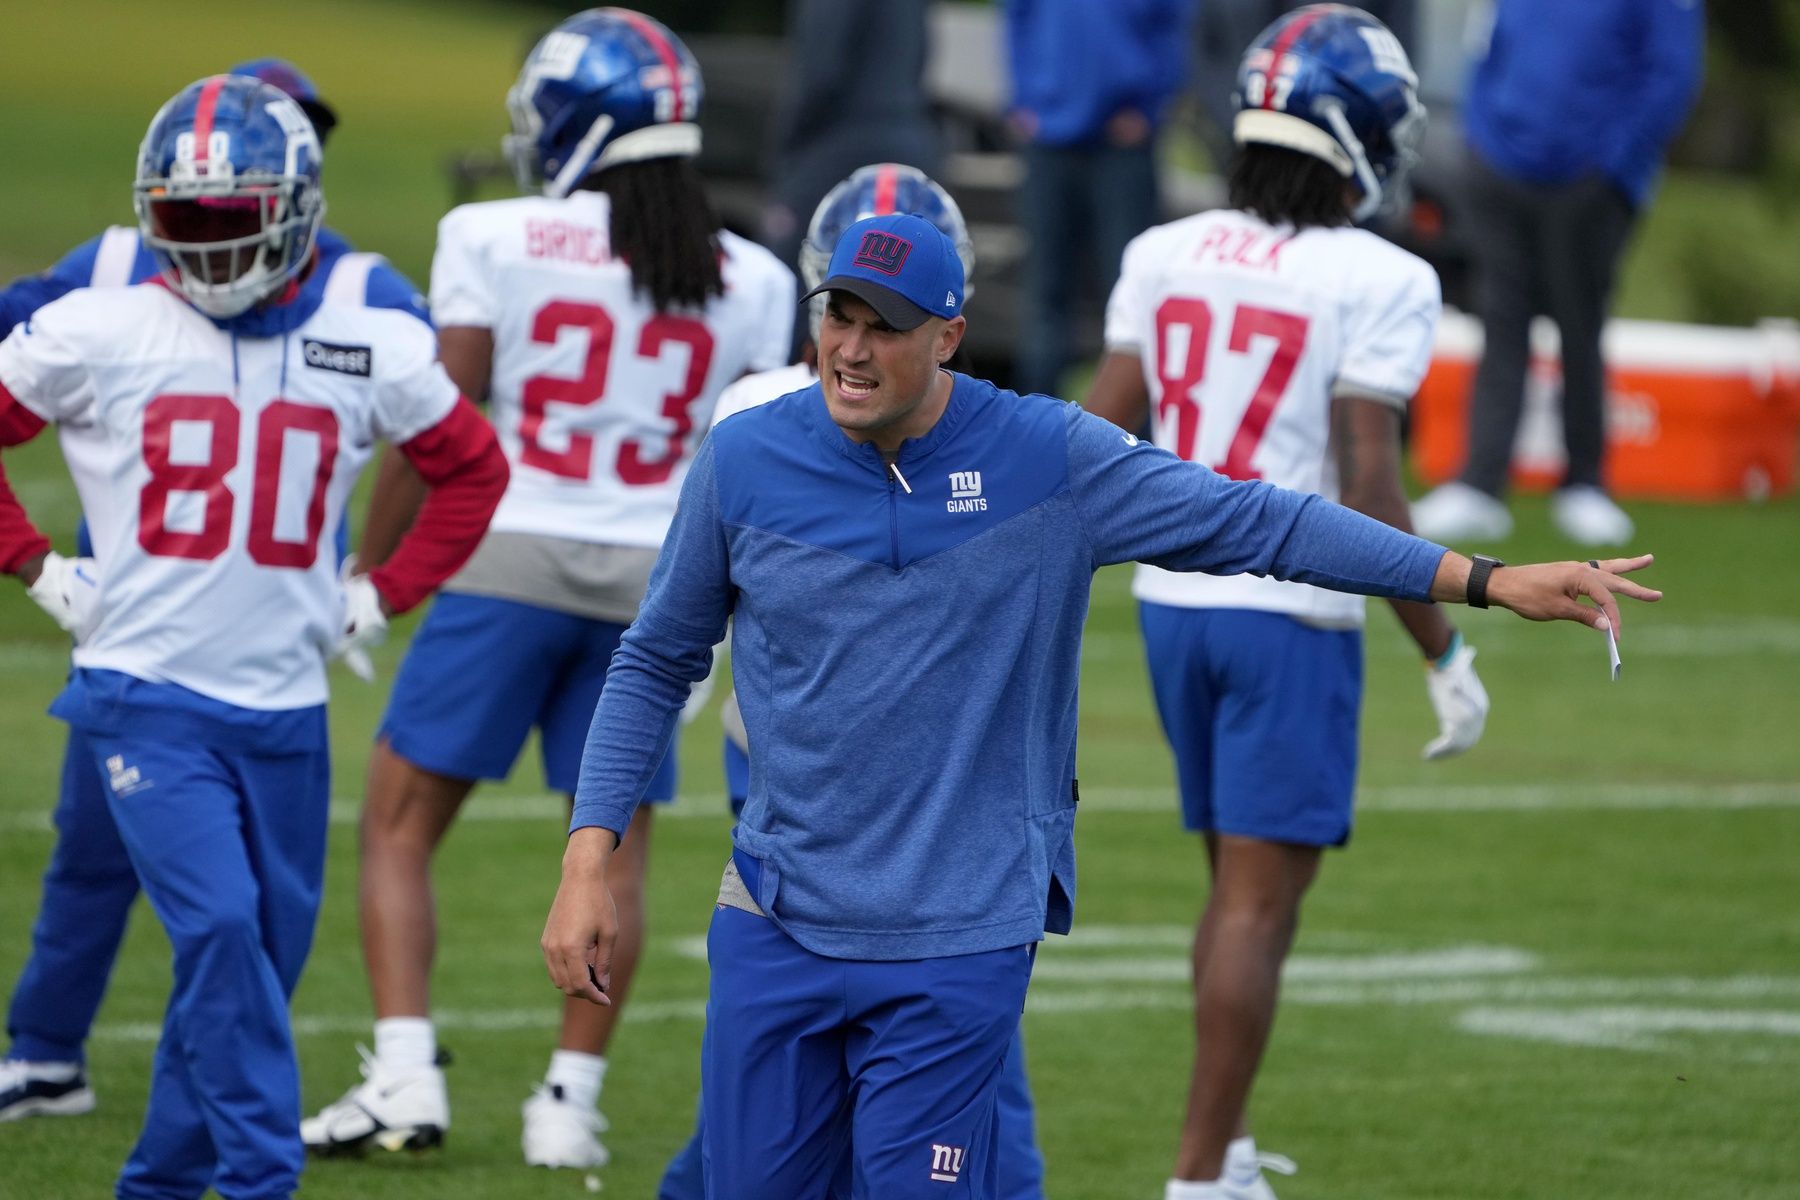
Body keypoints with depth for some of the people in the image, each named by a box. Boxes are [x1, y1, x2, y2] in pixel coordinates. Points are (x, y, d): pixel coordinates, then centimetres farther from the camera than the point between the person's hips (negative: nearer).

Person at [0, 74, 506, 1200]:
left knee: (260, 963, 8)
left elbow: (473, 470, 17)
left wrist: (378, 595, 8)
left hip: (285, 710, 3)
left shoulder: (368, 350, 2)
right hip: (148, 697, -3)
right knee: (223, 931, -19)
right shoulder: (99, 334, -5)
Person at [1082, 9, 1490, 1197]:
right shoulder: (1378, 284, -12)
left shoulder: (1165, 256, 4)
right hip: (1291, 617, -6)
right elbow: (1368, 492, -15)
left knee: (1240, 881, 19)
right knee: (1259, 902, 0)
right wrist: (1448, 654, -8)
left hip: (1173, 601, 6)